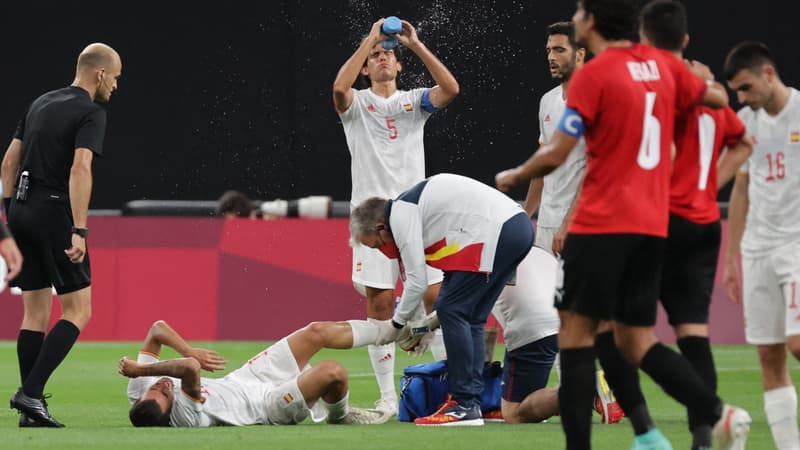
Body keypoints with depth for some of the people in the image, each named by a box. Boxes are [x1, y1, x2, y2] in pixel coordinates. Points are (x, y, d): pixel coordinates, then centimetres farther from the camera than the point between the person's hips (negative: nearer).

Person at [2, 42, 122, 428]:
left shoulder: (41, 104, 16)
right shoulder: (91, 113, -8)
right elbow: (80, 169, -21)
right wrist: (79, 231, -24)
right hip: (54, 213, -8)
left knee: (35, 313, 11)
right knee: (77, 310, -1)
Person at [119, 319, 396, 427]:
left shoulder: (139, 393, -20)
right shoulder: (187, 416, -41)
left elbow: (158, 329, -15)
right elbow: (190, 367, -59)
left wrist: (190, 352, -27)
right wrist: (139, 370, -50)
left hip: (242, 379, 8)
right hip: (262, 404, -8)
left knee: (317, 332, 10)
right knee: (333, 373, -26)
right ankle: (339, 416, 11)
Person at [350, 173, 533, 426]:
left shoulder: (400, 215, -4)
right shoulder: (415, 207, 25)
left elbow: (417, 282, -6)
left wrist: (397, 324, 9)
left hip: (496, 232, -10)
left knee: (452, 311, -6)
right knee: (469, 317, 14)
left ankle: (464, 406, -8)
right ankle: (473, 403, 12)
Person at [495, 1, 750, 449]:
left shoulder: (593, 76, -11)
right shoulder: (662, 64, 8)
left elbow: (556, 155, -11)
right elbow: (718, 98, 24)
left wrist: (513, 177, 8)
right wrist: (703, 78, 46)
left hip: (601, 224, -7)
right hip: (653, 225, 7)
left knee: (577, 331, -1)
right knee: (638, 343, 10)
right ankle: (718, 413, -9)